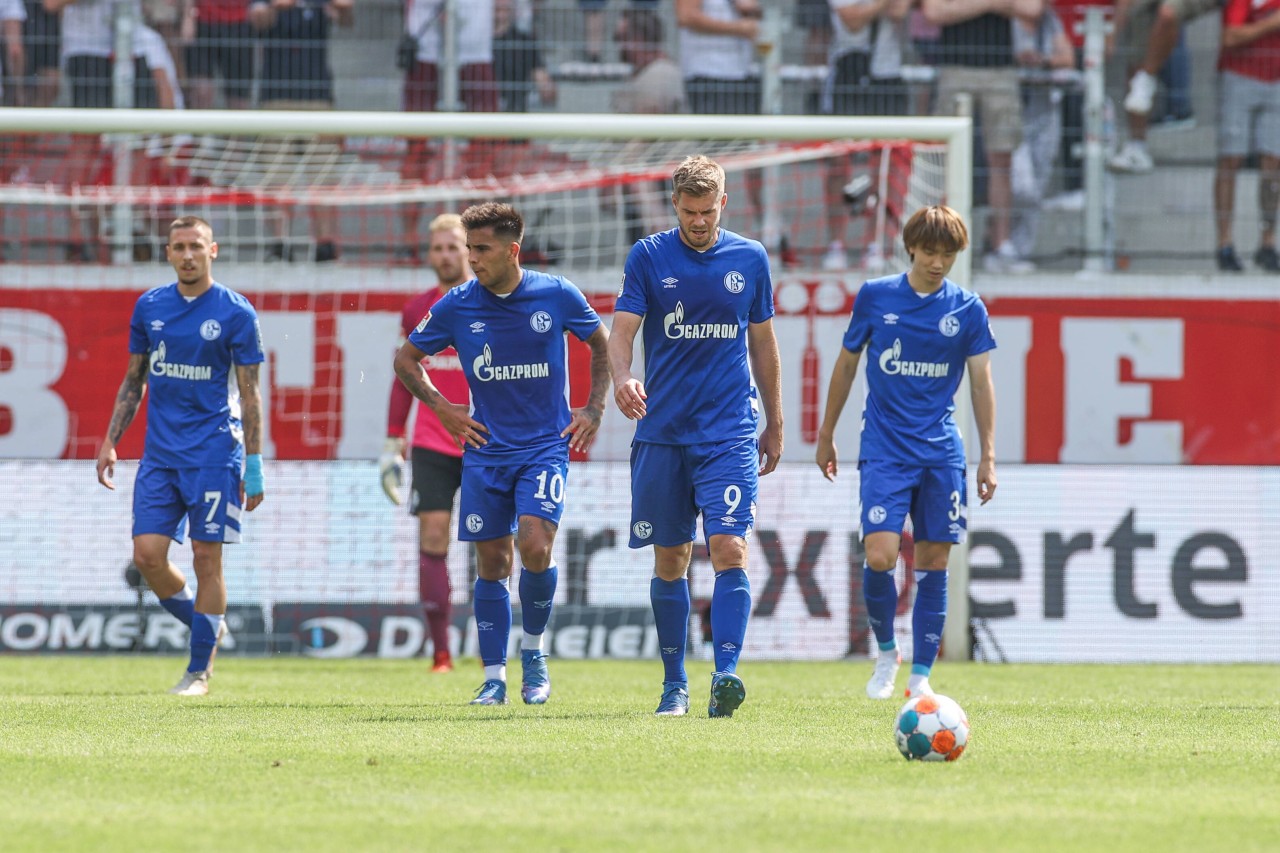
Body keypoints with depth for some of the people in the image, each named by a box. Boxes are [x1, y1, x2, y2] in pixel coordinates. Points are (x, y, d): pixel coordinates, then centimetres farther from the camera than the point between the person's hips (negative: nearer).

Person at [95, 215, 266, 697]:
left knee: (206, 557, -4)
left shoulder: (235, 313, -4)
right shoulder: (149, 307, 8)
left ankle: (199, 670, 6)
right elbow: (133, 381, 16)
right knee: (147, 554, -5)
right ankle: (208, 626, 20)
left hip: (213, 453, -4)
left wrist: (254, 466, -6)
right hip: (159, 453, 4)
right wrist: (110, 442, 9)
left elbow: (249, 395, -3)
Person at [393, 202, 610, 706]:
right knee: (492, 563, 2)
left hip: (546, 446, -2)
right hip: (485, 450, 2)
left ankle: (534, 651, 4)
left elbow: (603, 342, 13)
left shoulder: (557, 295, -5)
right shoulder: (456, 306, -3)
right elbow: (407, 359, 12)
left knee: (534, 545, -19)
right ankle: (494, 678, 11)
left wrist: (595, 408, 5)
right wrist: (442, 407, 0)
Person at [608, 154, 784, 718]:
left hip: (730, 433, 0)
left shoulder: (750, 259, 6)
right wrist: (622, 379, -26)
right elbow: (621, 331, -5)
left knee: (729, 548, -15)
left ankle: (725, 673, -22)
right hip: (662, 433, 0)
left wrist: (775, 425, 17)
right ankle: (674, 685, 14)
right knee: (670, 560, 5)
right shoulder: (648, 257, 2)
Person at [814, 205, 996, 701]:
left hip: (941, 454, 1)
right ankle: (885, 651, 9)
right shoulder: (874, 297, 1)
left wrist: (988, 456, 0)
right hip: (884, 451, -1)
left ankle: (921, 675, 10)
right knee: (879, 556, -15)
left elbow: (981, 382, 5)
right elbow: (846, 364, 11)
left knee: (933, 563, 2)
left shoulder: (967, 309, 2)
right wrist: (827, 435, 15)